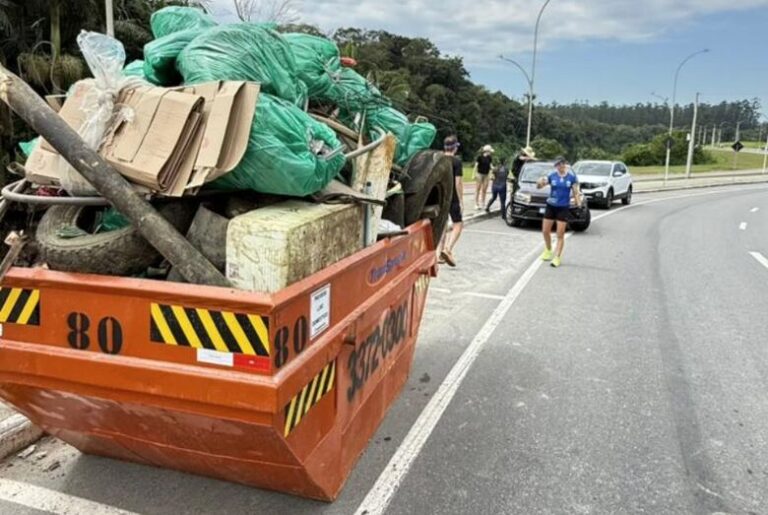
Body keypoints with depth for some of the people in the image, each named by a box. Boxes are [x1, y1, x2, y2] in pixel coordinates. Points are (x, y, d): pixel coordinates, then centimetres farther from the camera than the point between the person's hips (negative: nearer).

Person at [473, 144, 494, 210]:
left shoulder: (489, 158, 5)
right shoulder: (480, 157, -9)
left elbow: (490, 166, 12)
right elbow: (476, 165, -8)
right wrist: (475, 174, -12)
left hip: (486, 175, 5)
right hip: (480, 174, -5)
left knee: (484, 189, 5)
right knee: (478, 189, 0)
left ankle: (482, 203, 14)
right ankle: (476, 204, 4)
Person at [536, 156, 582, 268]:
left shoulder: (572, 176, -5)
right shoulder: (552, 175, -5)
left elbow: (575, 191, 1)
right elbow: (539, 186, -6)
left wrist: (578, 202, -17)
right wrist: (540, 183, -30)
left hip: (563, 208, -2)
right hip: (550, 206, 2)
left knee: (560, 235, -1)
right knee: (545, 231, 8)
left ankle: (557, 257, 8)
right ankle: (548, 250, 33)